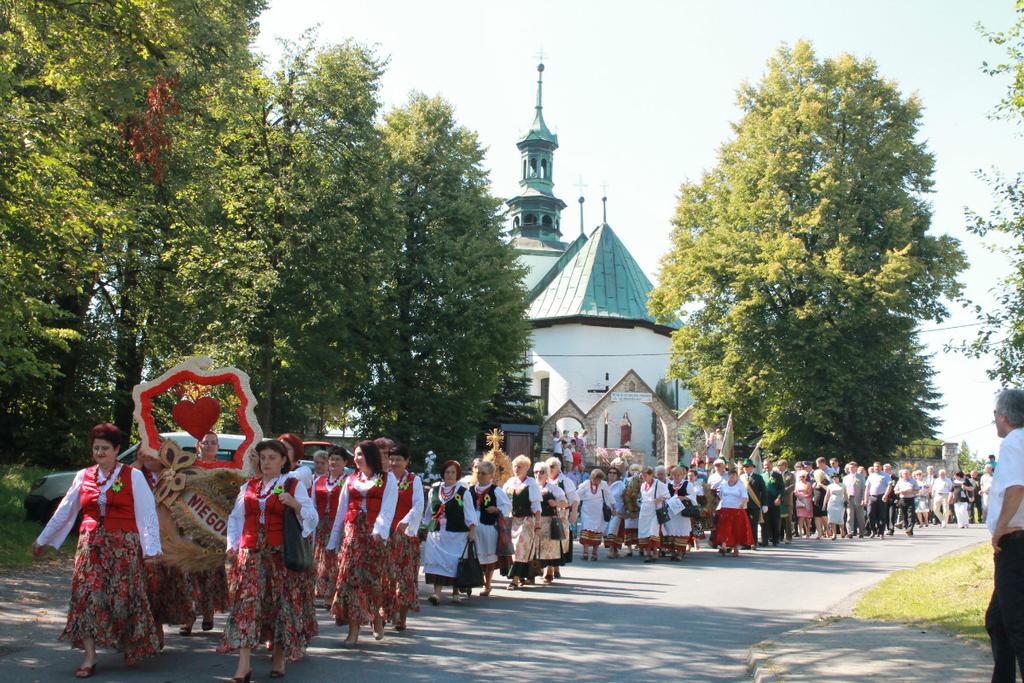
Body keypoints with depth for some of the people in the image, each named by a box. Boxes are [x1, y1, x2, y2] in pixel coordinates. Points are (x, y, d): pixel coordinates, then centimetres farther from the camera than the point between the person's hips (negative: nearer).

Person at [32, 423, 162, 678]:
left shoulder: (133, 476, -1)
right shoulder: (84, 476, 9)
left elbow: (147, 513, -6)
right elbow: (64, 511, 16)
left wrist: (151, 548, -14)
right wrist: (43, 540, 20)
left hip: (123, 545, -3)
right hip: (91, 545, 3)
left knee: (123, 597, -1)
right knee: (87, 596, -5)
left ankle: (132, 648, 20)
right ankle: (89, 657, -1)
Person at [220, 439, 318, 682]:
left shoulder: (294, 485, 5)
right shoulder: (249, 486, 15)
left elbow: (312, 518, -1)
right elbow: (235, 518, 20)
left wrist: (295, 504, -18)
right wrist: (232, 545, 8)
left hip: (281, 553, -2)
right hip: (250, 552, 2)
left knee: (281, 602, 1)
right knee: (247, 601, -7)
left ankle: (279, 657, 16)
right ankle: (244, 663, -11)